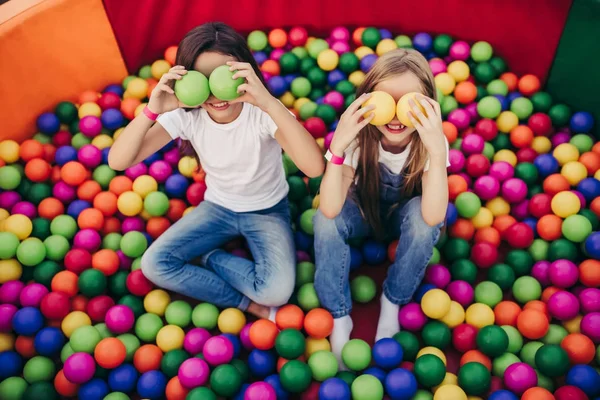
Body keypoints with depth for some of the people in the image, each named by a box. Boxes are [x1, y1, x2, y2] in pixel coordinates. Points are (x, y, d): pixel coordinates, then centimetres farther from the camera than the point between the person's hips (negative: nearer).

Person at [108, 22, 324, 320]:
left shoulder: (262, 113, -28)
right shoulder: (186, 115, -19)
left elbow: (315, 168, -46)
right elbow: (118, 161, -24)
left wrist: (272, 104, -54)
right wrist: (152, 110, -40)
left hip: (267, 211, -3)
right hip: (217, 208, 3)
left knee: (276, 291, -27)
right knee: (154, 264, -15)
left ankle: (209, 257, 1)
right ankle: (246, 303, -4)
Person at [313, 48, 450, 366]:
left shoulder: (429, 140, -29)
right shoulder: (359, 136, -28)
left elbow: (433, 217, -42)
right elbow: (330, 209, -39)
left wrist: (437, 152, -53)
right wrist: (338, 145, -51)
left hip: (405, 215, 0)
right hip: (364, 210, 0)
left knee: (422, 216, -34)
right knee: (326, 220, -31)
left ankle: (392, 302, -7)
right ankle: (339, 316, -9)